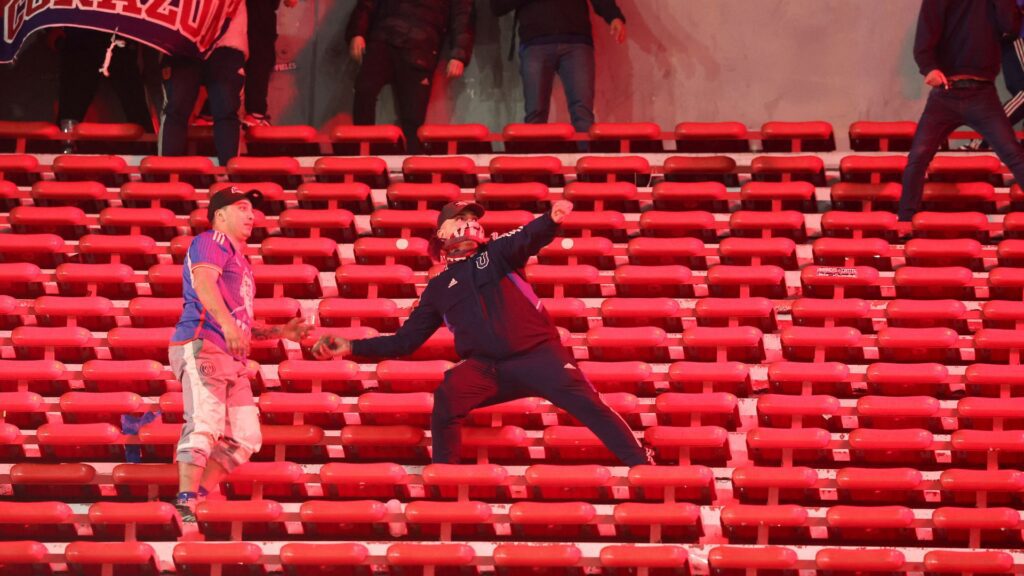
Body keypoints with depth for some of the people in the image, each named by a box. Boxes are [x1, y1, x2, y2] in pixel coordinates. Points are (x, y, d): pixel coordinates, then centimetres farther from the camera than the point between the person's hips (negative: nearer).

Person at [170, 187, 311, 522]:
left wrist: (280, 332, 22)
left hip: (233, 358, 9)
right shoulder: (211, 243, 4)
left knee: (246, 438, 2)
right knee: (205, 424, -22)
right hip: (201, 344, -9)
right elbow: (204, 282, -18)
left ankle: (197, 497, 2)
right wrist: (227, 323, -33)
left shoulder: (239, 260, 32)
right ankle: (185, 503, -29)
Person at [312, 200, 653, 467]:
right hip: (485, 368, 2)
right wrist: (352, 348, 11)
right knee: (446, 398, -26)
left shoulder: (496, 253, 12)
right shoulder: (439, 289, 19)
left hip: (537, 354, -2)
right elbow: (405, 340, 21)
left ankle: (640, 466, -17)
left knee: (586, 404, -19)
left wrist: (552, 220, -36)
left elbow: (528, 238, -11)